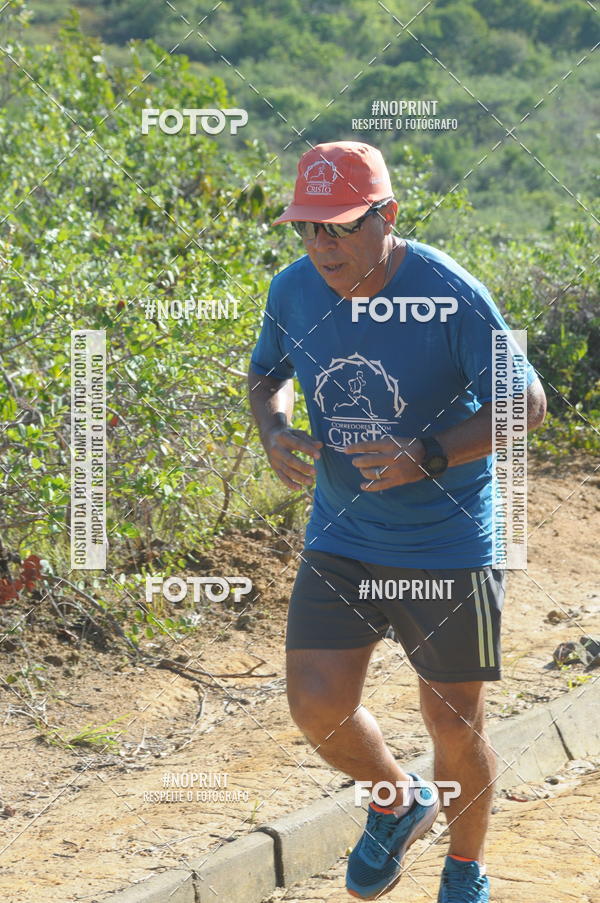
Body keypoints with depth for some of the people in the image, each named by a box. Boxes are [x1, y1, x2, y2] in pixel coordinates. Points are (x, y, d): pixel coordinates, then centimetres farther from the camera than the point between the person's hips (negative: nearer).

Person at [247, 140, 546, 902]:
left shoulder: (450, 296, -19)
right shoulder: (294, 289, -6)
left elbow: (526, 404, -14)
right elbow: (268, 373, 14)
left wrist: (428, 456, -27)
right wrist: (274, 433, -9)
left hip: (449, 546, -4)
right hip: (340, 540, 4)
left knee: (455, 725, 5)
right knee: (317, 708, -6)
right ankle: (399, 803, 27)